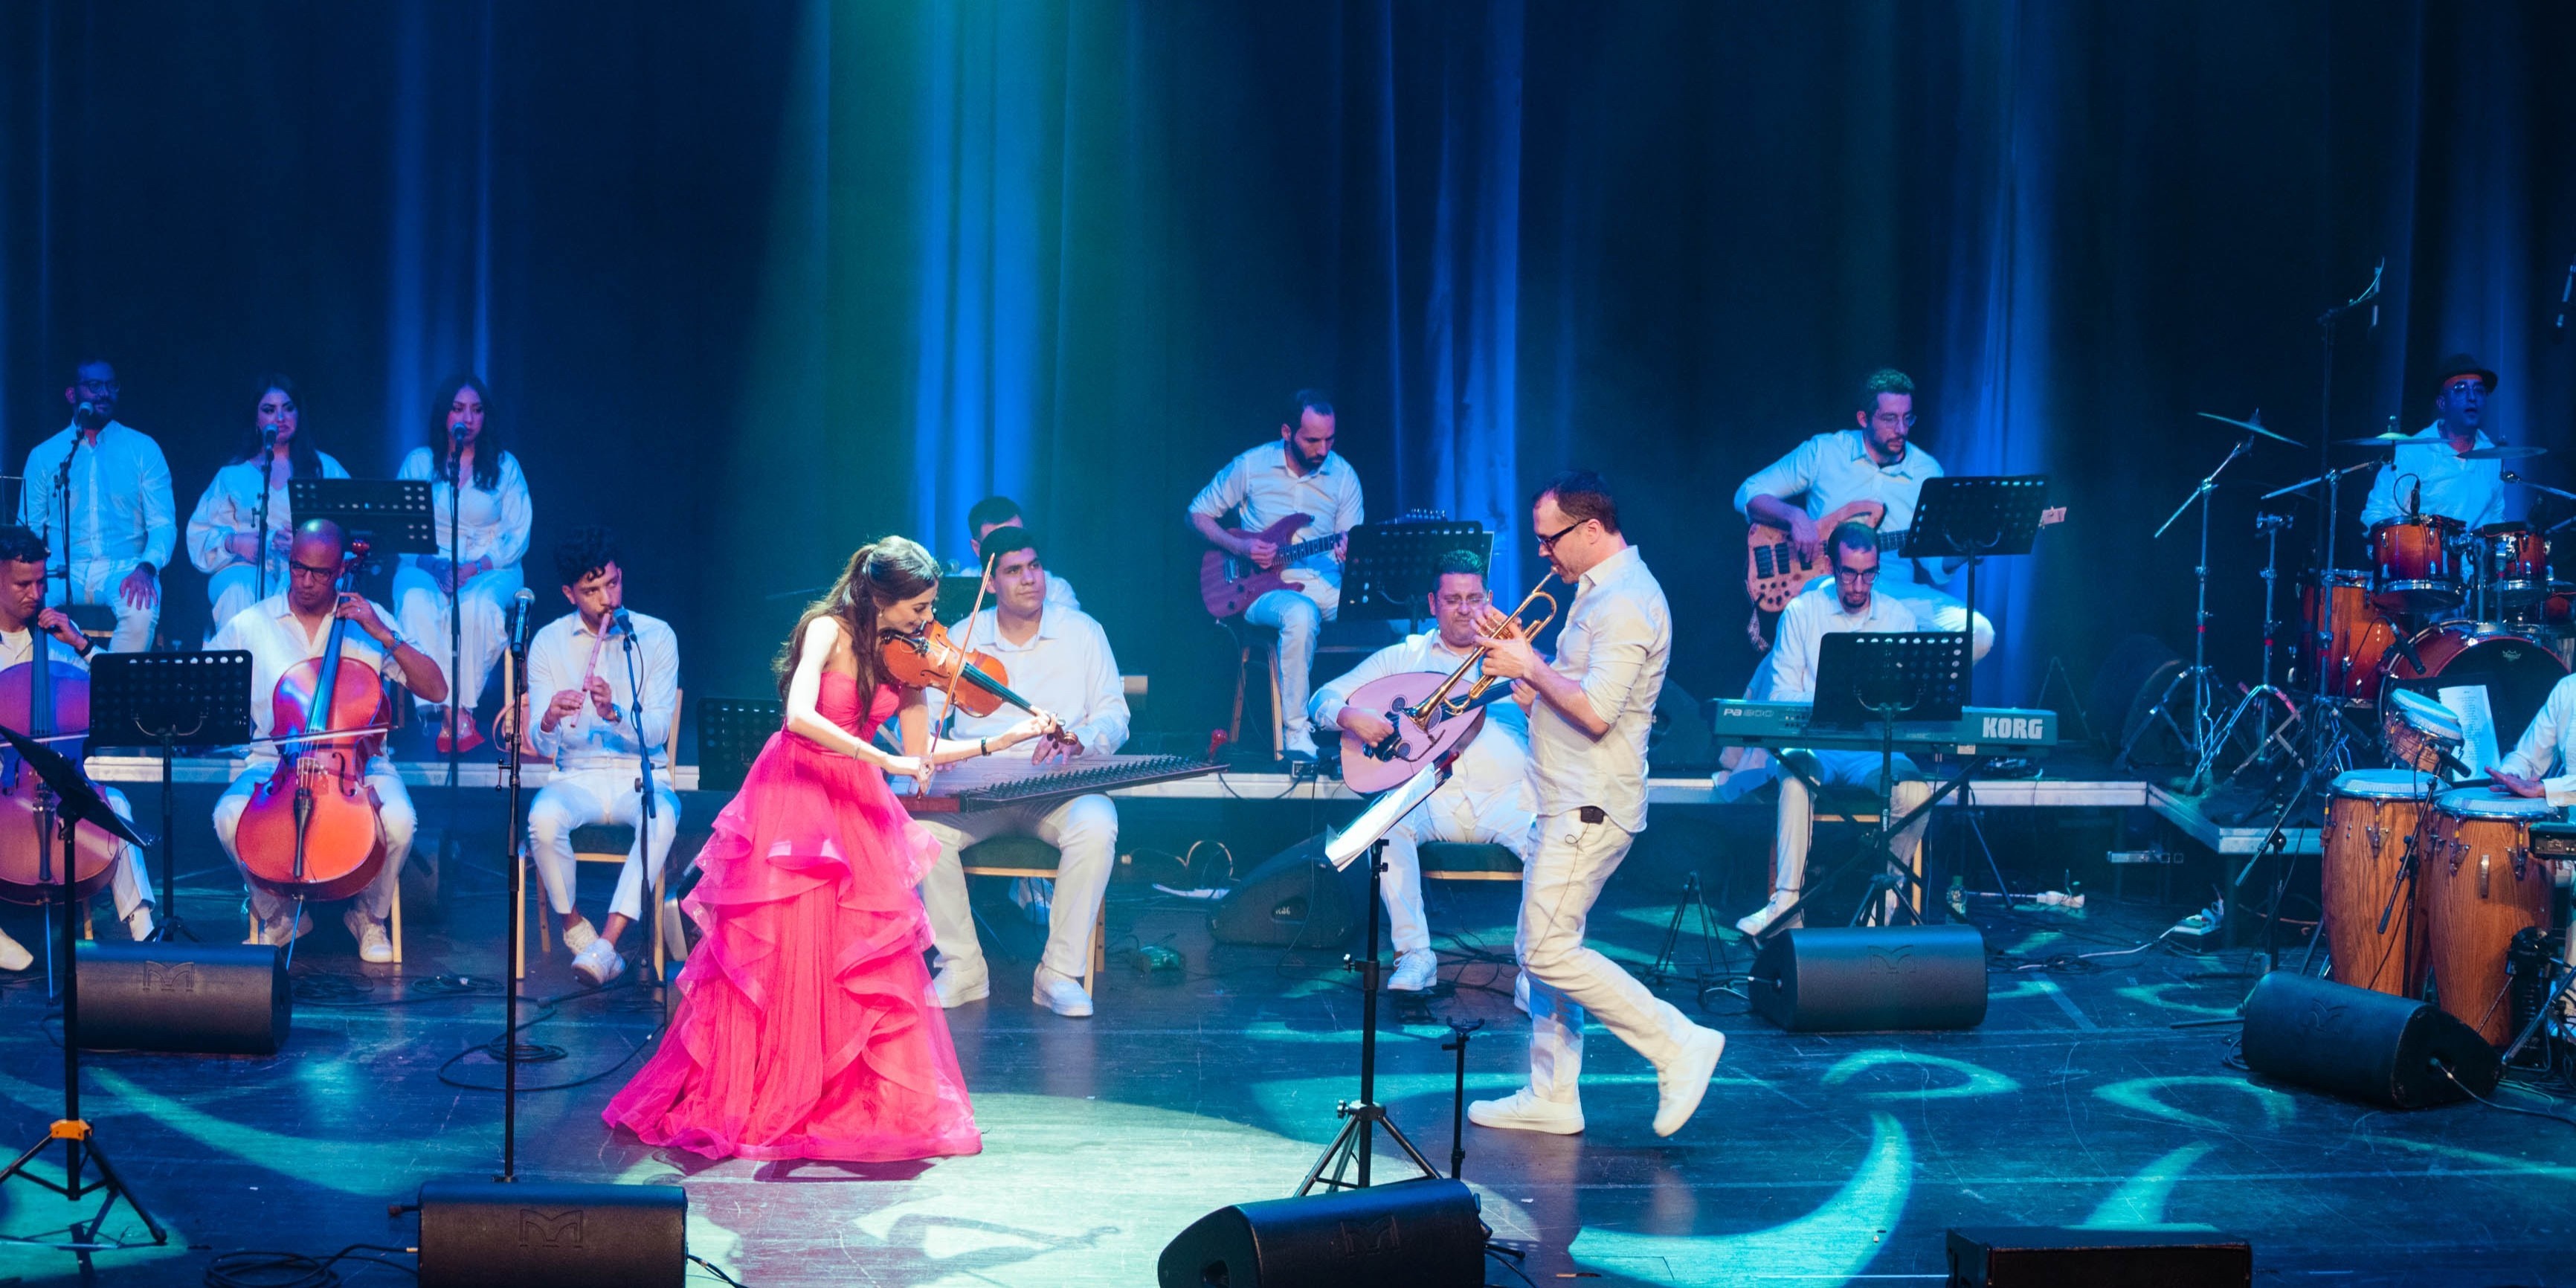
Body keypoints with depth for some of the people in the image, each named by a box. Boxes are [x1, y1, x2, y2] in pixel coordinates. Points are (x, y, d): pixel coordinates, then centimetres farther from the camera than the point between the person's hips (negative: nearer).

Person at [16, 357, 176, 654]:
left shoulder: (143, 449, 9)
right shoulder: (44, 456, 13)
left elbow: (163, 524, 3)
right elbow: (28, 529, 10)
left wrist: (146, 568, -19)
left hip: (123, 569, -1)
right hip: (63, 571, 1)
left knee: (142, 610, -35)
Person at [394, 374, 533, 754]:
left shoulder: (505, 466, 10)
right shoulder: (419, 463, 11)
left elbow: (518, 536, 3)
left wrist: (476, 567, -15)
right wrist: (432, 564, -17)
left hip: (491, 569, 0)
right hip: (427, 566, 1)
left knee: (476, 606, -38)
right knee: (416, 604, -36)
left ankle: (455, 713, -31)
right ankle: (456, 715, -41)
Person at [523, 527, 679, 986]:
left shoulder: (656, 637, -1)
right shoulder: (548, 643, 2)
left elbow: (656, 732, -8)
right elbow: (541, 746, -3)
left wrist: (613, 713, -28)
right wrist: (548, 720, -28)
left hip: (642, 777, -1)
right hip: (578, 777, 1)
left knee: (661, 819, -37)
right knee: (544, 818, -33)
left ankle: (606, 943, -33)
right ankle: (573, 926, -7)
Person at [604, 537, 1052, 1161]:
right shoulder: (829, 631, -15)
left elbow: (922, 752, 4)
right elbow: (801, 718, -30)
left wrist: (1005, 741, -4)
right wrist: (884, 760, -31)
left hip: (857, 809, 5)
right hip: (795, 800, -5)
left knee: (874, 959, -1)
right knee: (783, 954, -6)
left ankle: (882, 1102, 6)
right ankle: (749, 1102, 6)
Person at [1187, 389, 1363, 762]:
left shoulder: (1343, 475, 6)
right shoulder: (1251, 466, 1)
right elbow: (1198, 514, 9)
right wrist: (1240, 546, -8)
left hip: (1326, 585, 3)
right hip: (1265, 589, -3)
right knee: (1301, 614, -40)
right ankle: (1296, 733, -31)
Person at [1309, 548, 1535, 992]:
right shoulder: (1404, 656, 18)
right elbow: (1325, 697, 14)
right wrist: (1350, 716, -10)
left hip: (1508, 797, -1)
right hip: (1432, 799, 1)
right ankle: (1415, 954, -23)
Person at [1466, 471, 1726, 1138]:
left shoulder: (1625, 603, -18)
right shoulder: (1598, 591, 16)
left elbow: (1595, 711, -25)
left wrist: (1531, 666, -14)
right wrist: (1523, 657, 8)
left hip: (1592, 807, -11)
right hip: (1569, 801, 11)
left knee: (1550, 951, -11)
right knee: (1543, 950, 12)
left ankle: (1680, 1047, -5)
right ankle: (1551, 1097, 18)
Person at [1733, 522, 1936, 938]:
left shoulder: (1899, 618, 11)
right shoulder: (1801, 612, 6)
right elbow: (1782, 693, 1)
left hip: (1876, 751, 2)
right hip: (1814, 743, -1)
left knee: (1915, 790, -30)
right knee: (1797, 773, -37)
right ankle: (1787, 900, -35)